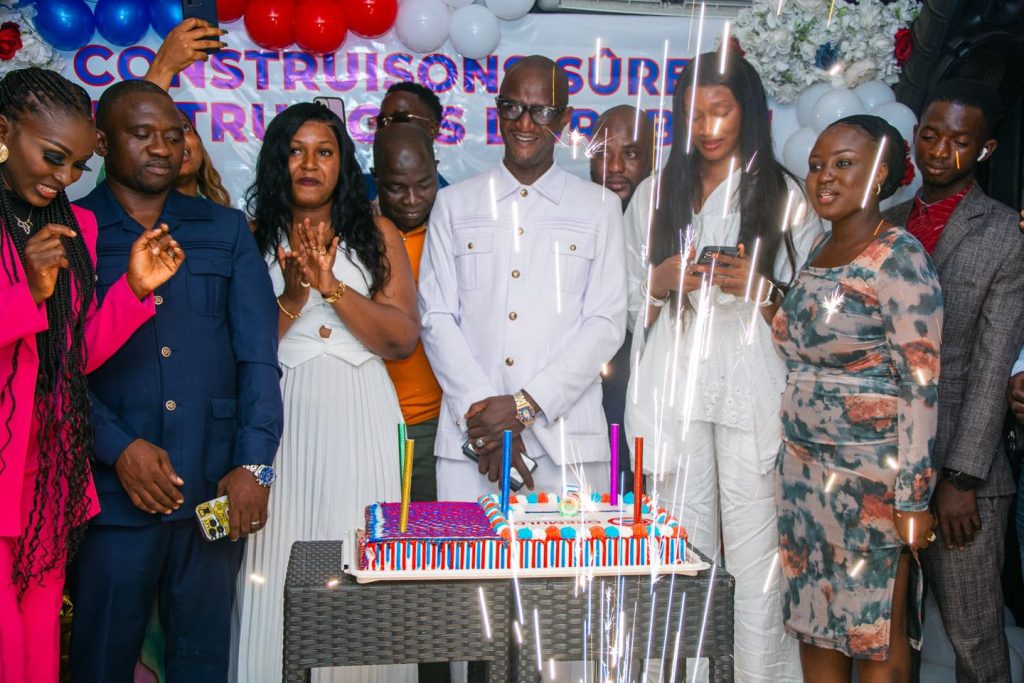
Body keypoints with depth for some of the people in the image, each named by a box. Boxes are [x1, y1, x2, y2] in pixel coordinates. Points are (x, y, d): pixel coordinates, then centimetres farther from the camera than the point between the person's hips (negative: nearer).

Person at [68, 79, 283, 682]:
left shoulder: (226, 231, 11)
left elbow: (258, 353, 3)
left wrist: (254, 464, -7)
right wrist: (119, 448, -15)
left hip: (218, 490, 2)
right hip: (114, 492, -1)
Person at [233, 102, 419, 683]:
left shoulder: (376, 235, 8)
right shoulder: (251, 239, 7)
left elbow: (403, 339, -1)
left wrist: (332, 285, -10)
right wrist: (293, 297, -12)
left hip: (361, 417, 0)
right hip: (282, 415, 0)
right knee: (283, 577, 1)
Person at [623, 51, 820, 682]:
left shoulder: (782, 195, 8)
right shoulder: (655, 194, 16)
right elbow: (629, 301, 17)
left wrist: (761, 290, -11)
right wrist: (663, 281, -4)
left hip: (752, 387, -2)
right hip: (676, 386, 2)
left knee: (754, 547, -6)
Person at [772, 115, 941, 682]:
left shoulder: (899, 259, -14)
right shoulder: (818, 251, 10)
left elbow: (922, 385, -16)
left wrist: (914, 499, -18)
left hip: (872, 474, -7)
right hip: (805, 467, 7)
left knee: (877, 633, 5)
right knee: (814, 620, 15)